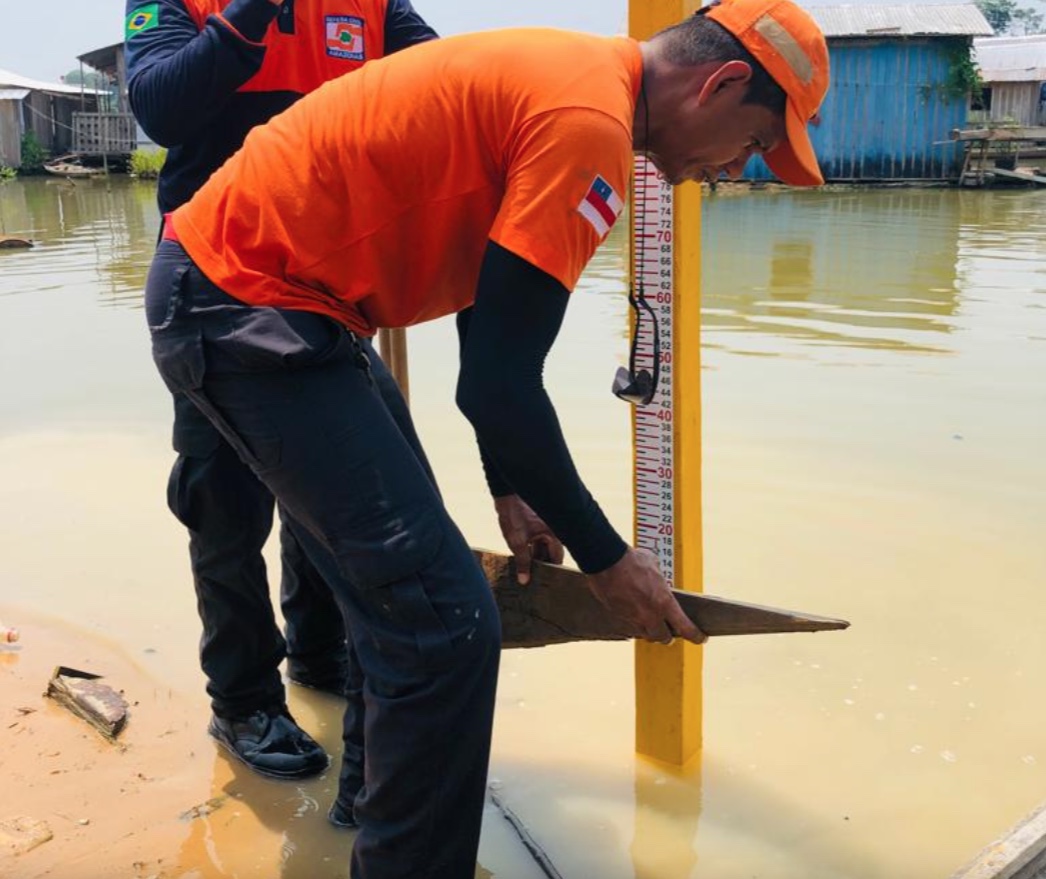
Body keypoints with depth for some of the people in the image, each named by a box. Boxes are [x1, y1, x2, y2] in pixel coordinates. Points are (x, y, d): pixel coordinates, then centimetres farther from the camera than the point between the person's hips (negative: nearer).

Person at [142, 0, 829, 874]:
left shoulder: (563, 75, 11)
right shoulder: (590, 121, -20)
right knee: (447, 622, -10)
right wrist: (606, 557, -9)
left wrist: (511, 491, 18)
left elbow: (493, 313, 16)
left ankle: (380, 791, 41)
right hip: (251, 303, -11)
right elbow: (499, 386, -22)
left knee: (402, 576, 22)